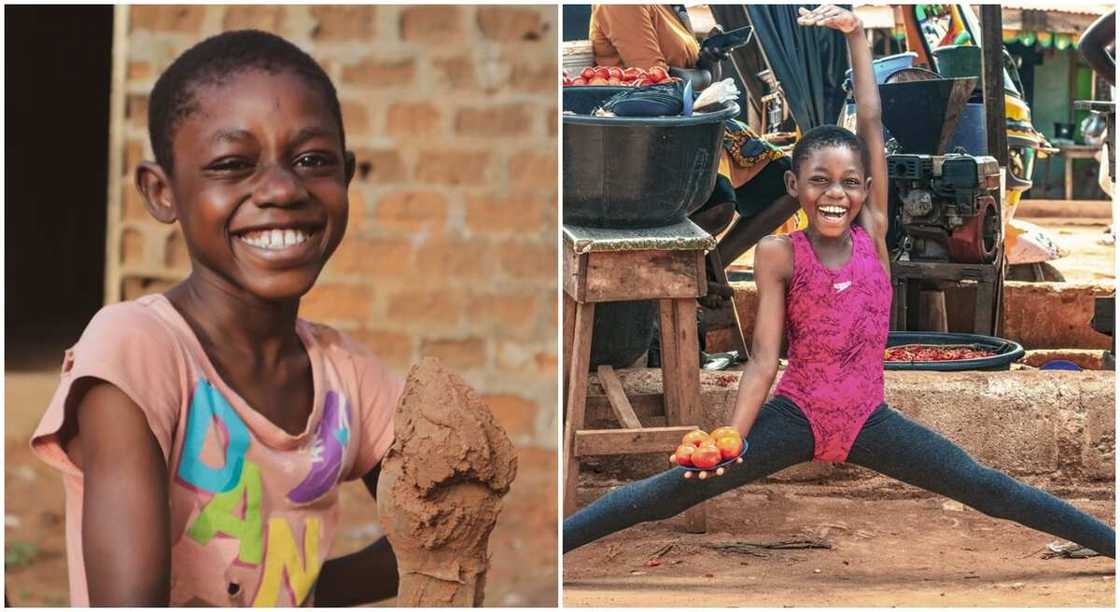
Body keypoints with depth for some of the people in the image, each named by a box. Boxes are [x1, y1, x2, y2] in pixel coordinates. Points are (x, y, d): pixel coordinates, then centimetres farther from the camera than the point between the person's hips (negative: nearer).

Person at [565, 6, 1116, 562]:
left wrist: (855, 35, 0)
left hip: (867, 421, 2)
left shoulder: (872, 233, 1)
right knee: (675, 489, -15)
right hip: (797, 416, -2)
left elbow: (871, 121, 0)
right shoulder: (779, 254, -6)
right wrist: (729, 440, -22)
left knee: (989, 489, -1)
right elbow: (764, 359, -11)